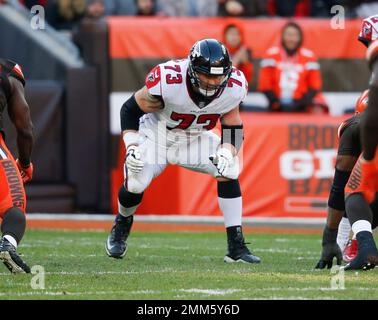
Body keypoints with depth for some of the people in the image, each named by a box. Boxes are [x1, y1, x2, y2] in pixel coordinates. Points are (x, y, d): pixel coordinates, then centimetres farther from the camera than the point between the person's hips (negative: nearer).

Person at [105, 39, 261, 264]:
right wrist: (132, 146, -28)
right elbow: (131, 110, -17)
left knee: (228, 171, -18)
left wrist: (228, 151, -23)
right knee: (136, 184, -20)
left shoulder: (233, 87, -23)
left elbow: (232, 124, -4)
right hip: (158, 133, -3)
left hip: (196, 138, 3)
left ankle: (236, 246, -11)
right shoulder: (168, 81, -34)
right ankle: (122, 224, 18)